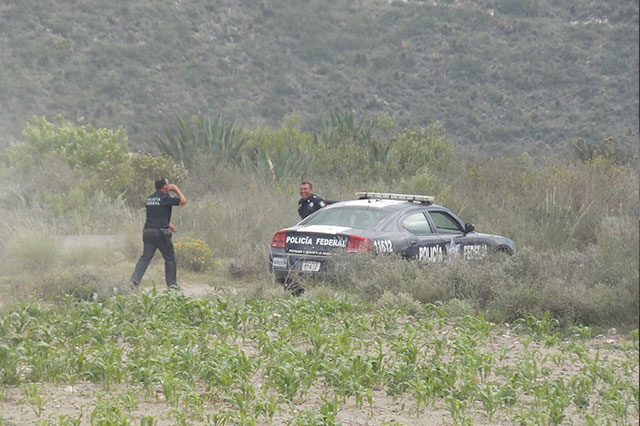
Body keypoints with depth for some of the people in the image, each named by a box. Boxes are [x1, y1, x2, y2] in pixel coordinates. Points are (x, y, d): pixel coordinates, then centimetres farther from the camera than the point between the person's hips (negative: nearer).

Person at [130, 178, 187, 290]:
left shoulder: (149, 198, 14)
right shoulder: (165, 198, -9)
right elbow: (183, 201, -3)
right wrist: (176, 189, 9)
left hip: (148, 231, 6)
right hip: (161, 232, -6)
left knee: (145, 258, 6)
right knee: (170, 258, 8)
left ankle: (134, 280, -7)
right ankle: (172, 283, 12)